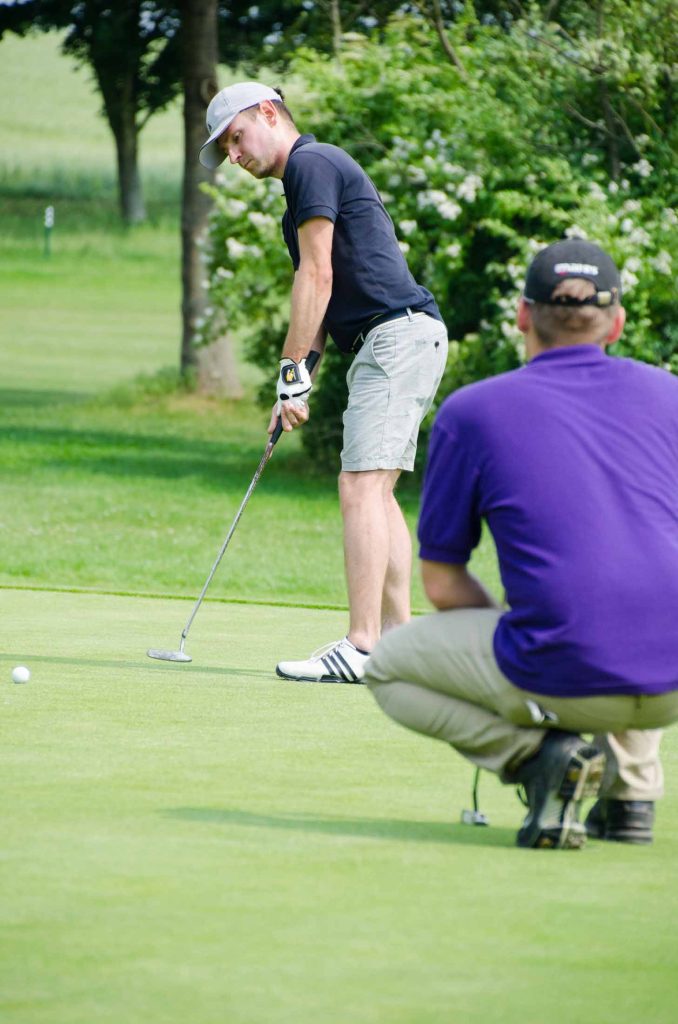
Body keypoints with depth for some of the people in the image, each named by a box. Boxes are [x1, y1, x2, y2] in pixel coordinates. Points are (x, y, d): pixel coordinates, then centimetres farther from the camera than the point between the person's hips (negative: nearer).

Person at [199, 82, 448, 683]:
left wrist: (293, 372, -11)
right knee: (377, 492, 12)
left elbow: (317, 276, -13)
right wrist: (299, 379, 14)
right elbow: (327, 294, 23)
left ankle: (362, 649, -19)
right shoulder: (321, 169, 24)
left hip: (395, 335, -11)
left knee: (362, 487, -14)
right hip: (408, 339, 11)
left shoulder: (311, 164, -7)